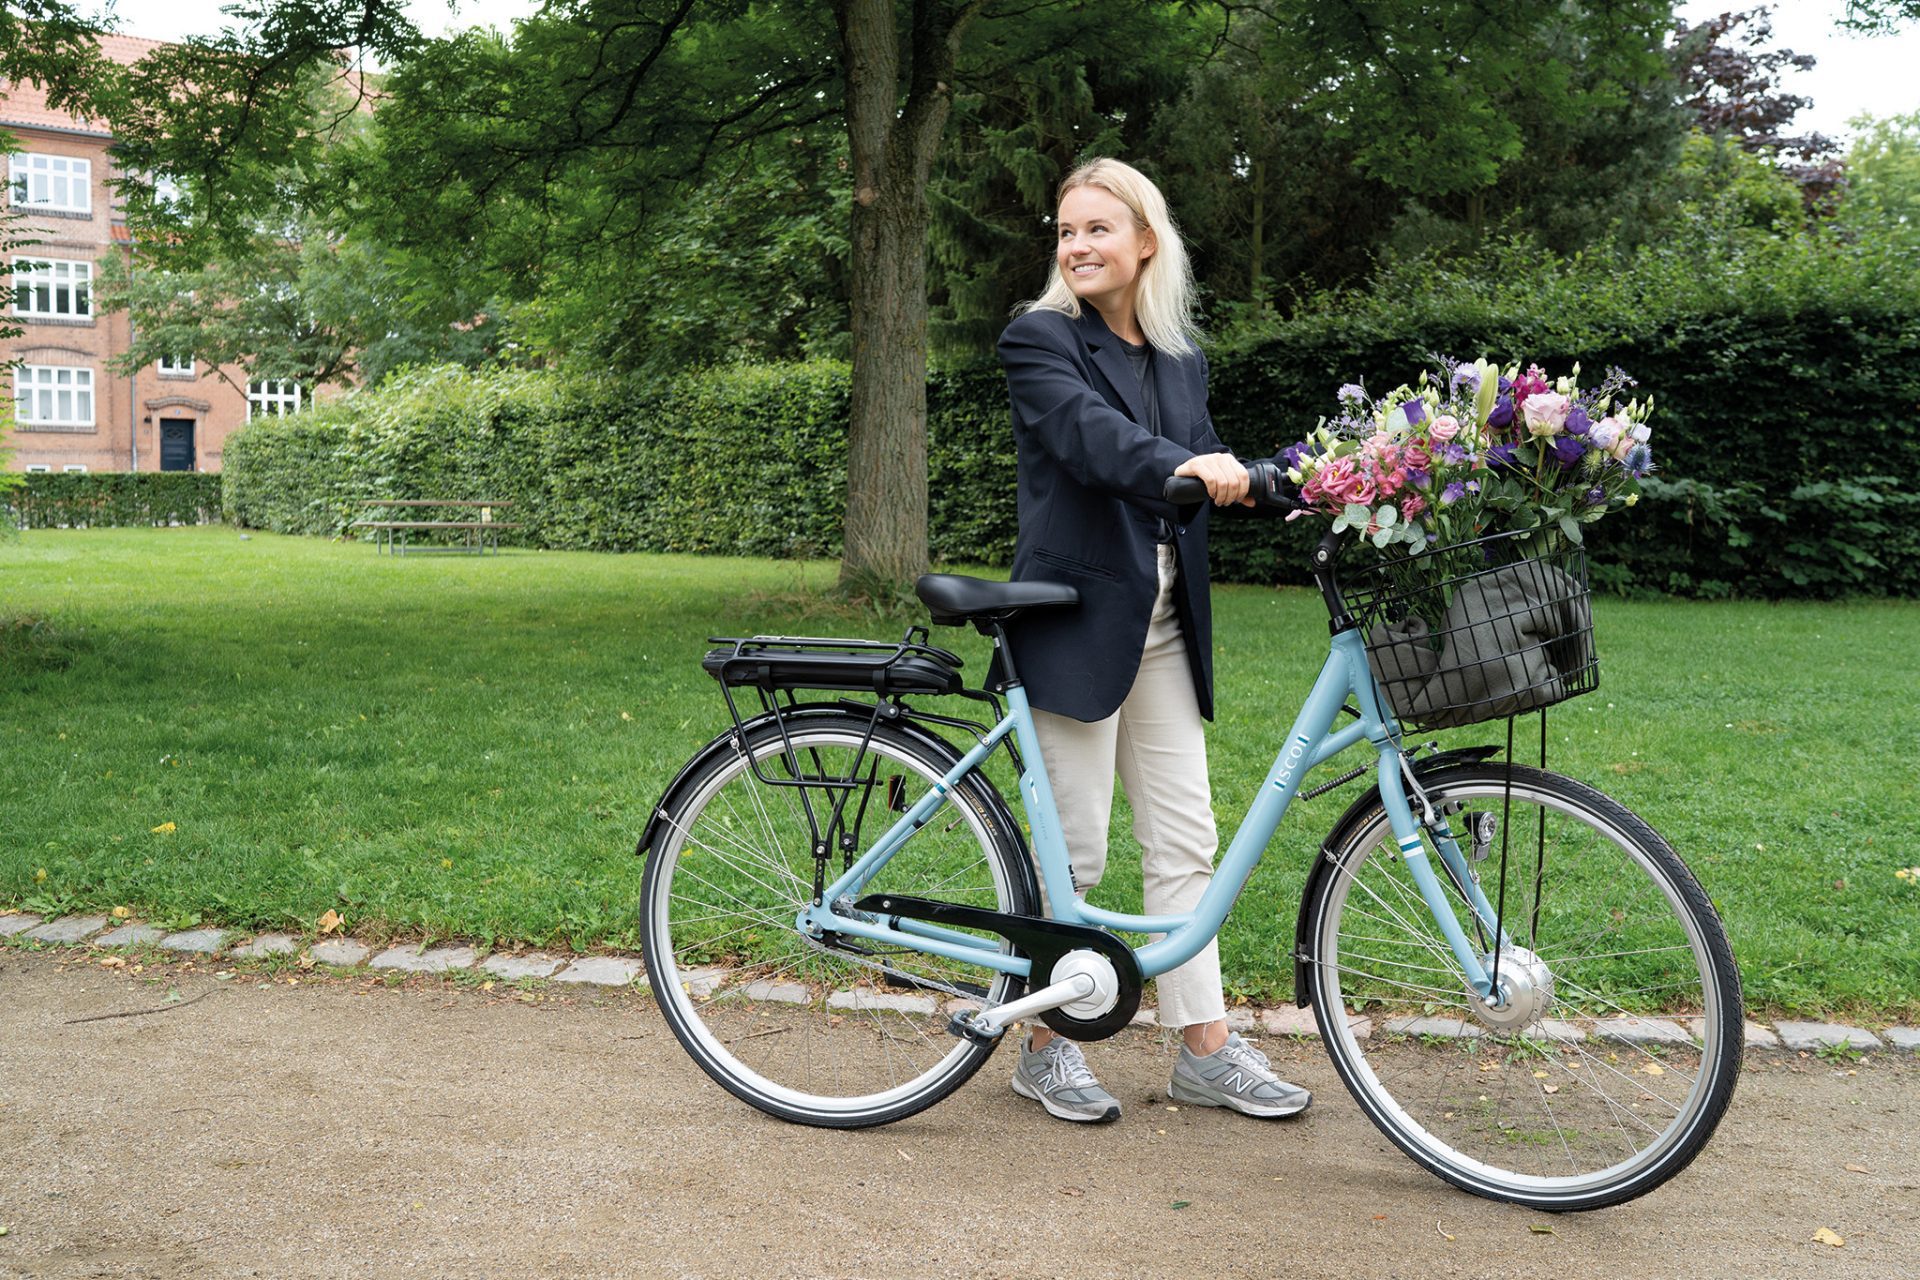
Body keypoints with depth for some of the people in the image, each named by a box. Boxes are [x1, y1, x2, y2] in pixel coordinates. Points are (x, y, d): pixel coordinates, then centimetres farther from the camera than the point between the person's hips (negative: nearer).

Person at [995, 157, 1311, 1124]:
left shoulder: (1182, 360, 15)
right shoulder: (1039, 339, -4)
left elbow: (1199, 484, 10)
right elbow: (1091, 432, -24)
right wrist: (1187, 465, -42)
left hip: (1163, 624, 6)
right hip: (1076, 617, -6)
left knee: (1184, 842, 8)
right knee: (1073, 848, 0)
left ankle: (1207, 1052, 17)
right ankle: (1046, 1049, 17)